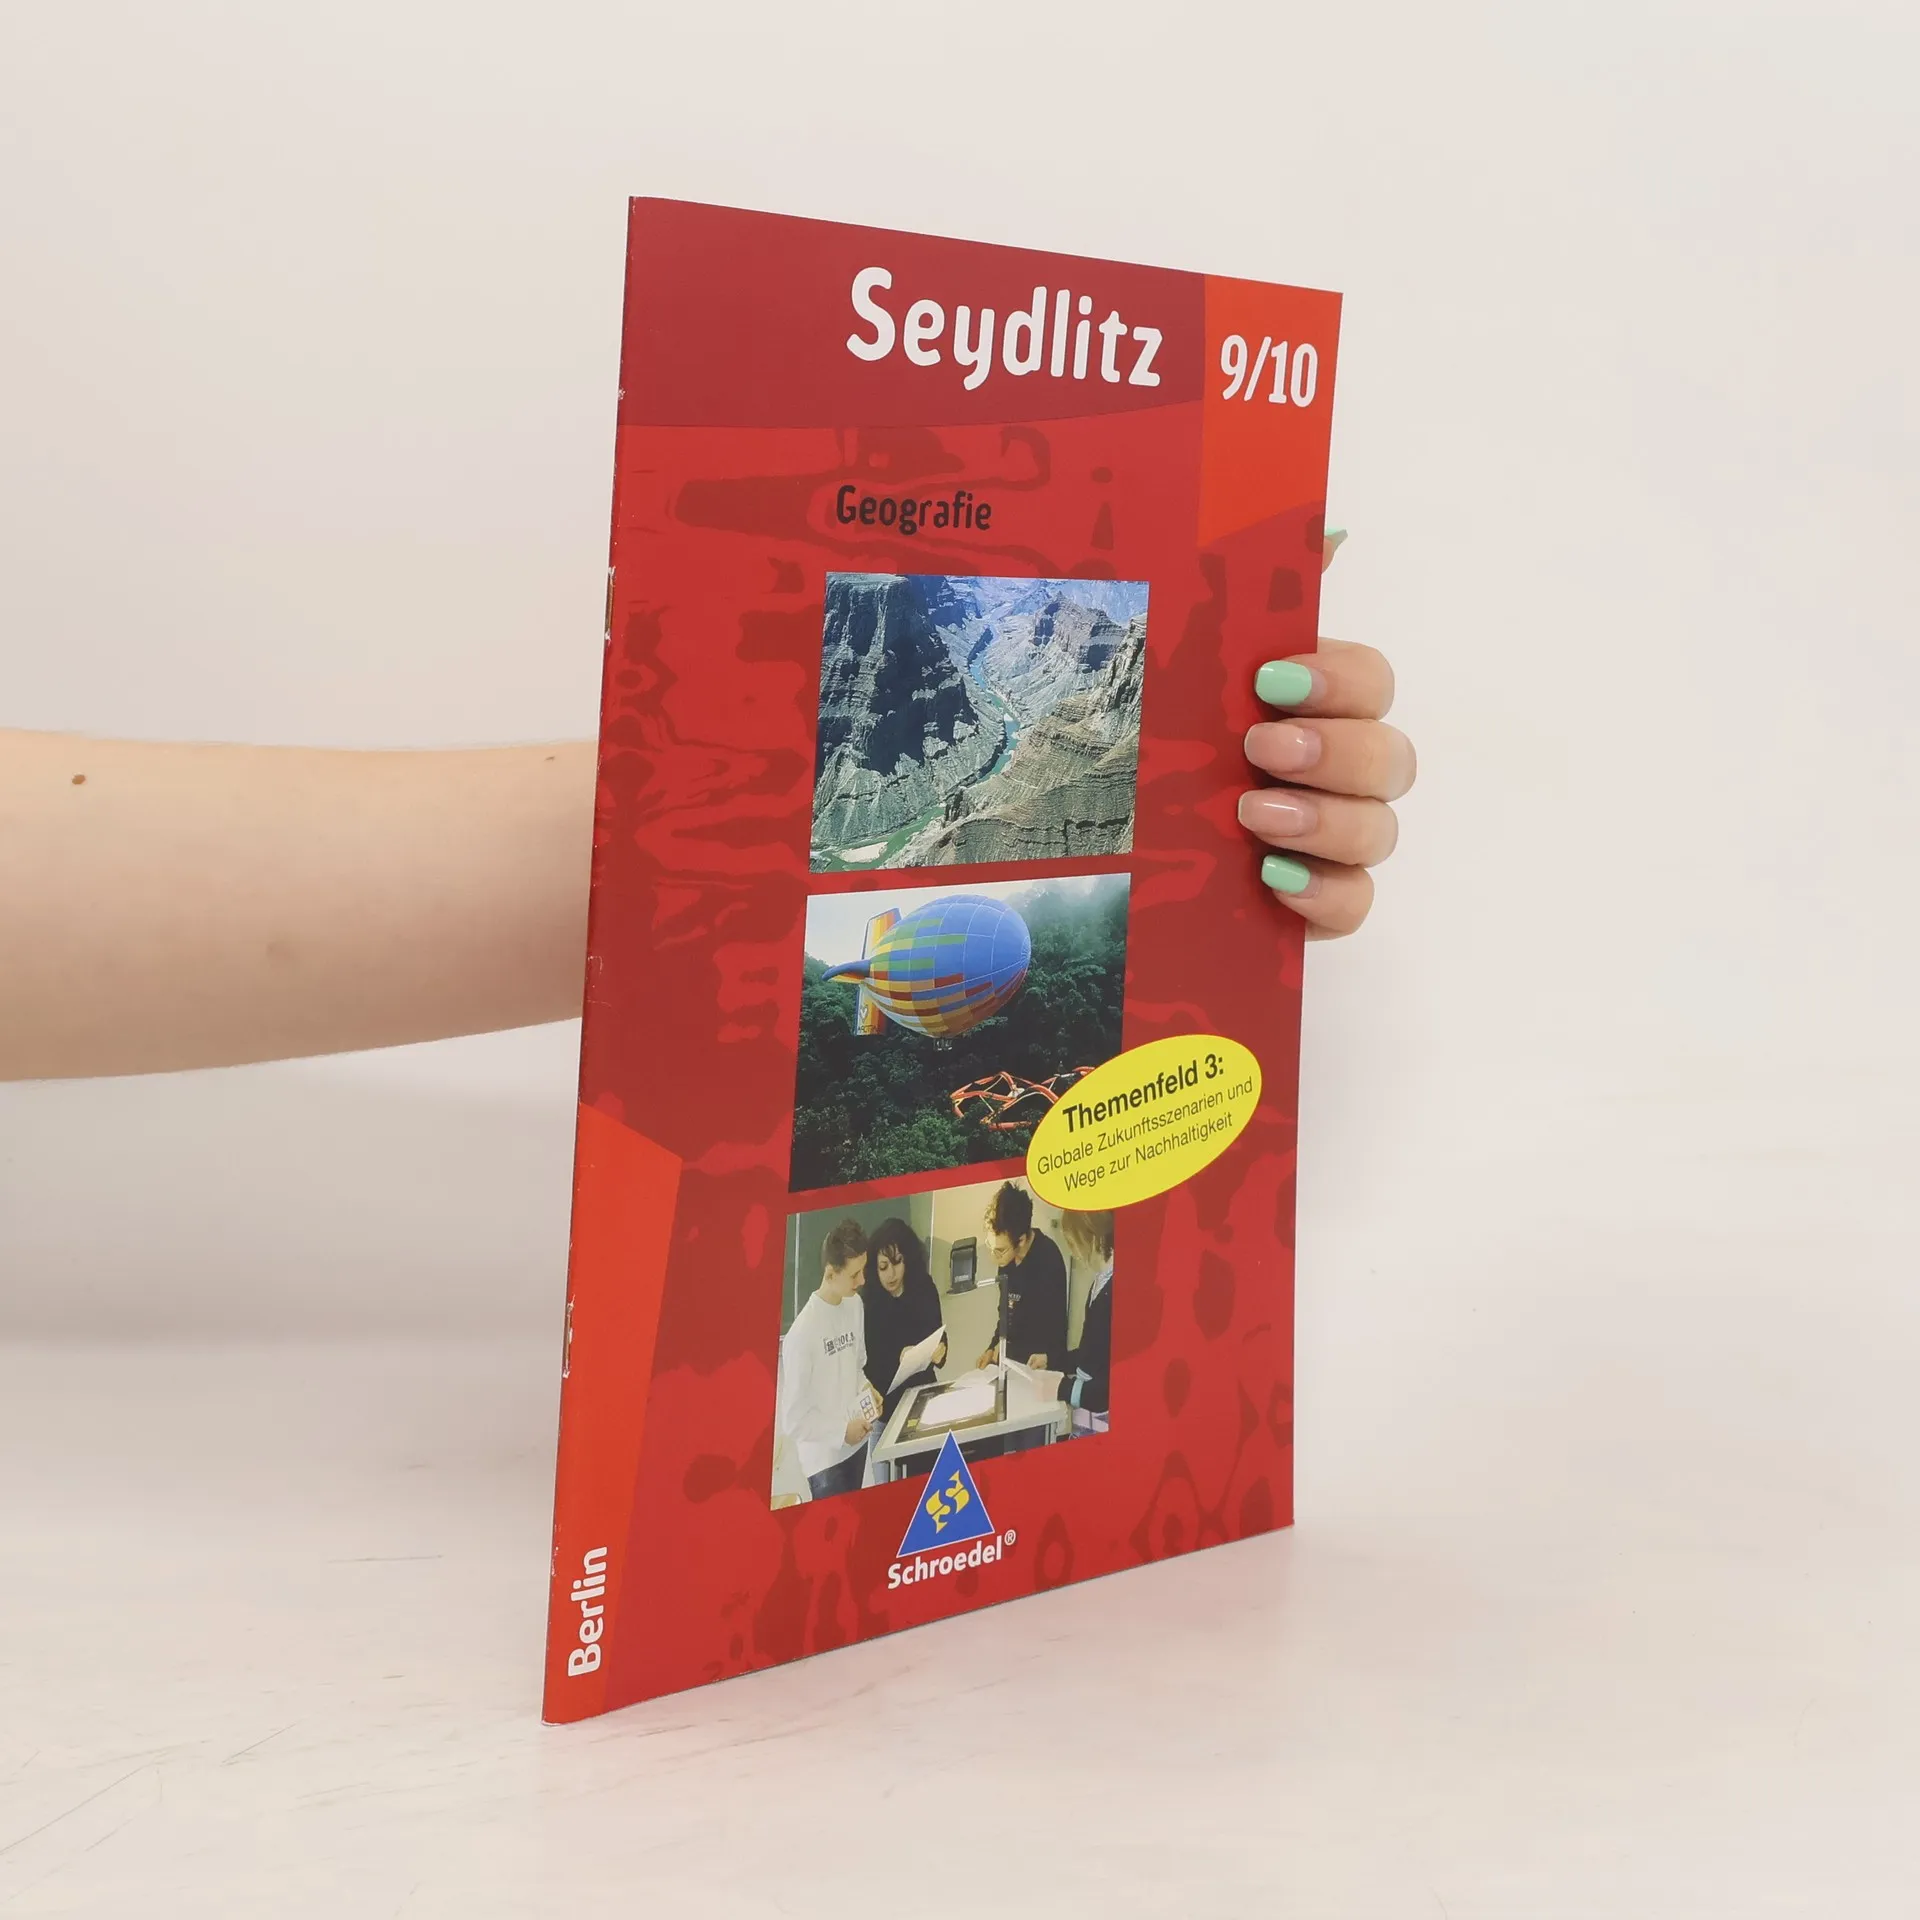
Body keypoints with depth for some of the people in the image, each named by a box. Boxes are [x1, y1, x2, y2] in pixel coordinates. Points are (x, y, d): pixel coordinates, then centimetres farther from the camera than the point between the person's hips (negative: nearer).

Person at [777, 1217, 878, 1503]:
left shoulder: (855, 1304, -1)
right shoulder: (803, 1333, -24)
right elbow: (793, 1419, -19)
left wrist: (867, 1392, -2)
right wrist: (841, 1431, -15)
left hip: (856, 1444, 7)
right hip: (825, 1458, -7)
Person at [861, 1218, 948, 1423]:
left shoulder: (924, 1289, -1)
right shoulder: (866, 1302, -13)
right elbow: (867, 1365, -11)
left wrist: (939, 1352, -12)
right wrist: (897, 1359, -25)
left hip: (923, 1393, 3)